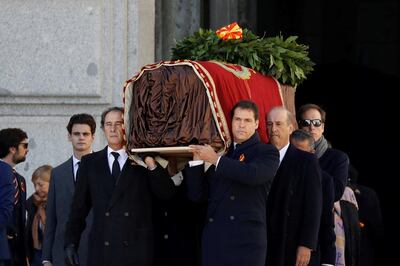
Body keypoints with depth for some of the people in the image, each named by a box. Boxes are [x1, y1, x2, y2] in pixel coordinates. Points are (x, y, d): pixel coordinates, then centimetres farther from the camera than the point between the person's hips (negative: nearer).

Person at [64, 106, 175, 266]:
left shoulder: (143, 161, 7)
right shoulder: (90, 162, 13)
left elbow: (167, 194, -2)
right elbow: (79, 206, 13)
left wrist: (151, 164, -13)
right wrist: (71, 244, 5)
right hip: (101, 251, 2)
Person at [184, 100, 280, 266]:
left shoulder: (267, 152, 7)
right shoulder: (222, 151, 21)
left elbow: (254, 174, -16)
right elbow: (197, 195, 17)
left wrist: (216, 160, -8)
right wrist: (197, 160, 7)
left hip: (247, 239, -4)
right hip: (213, 239, 4)